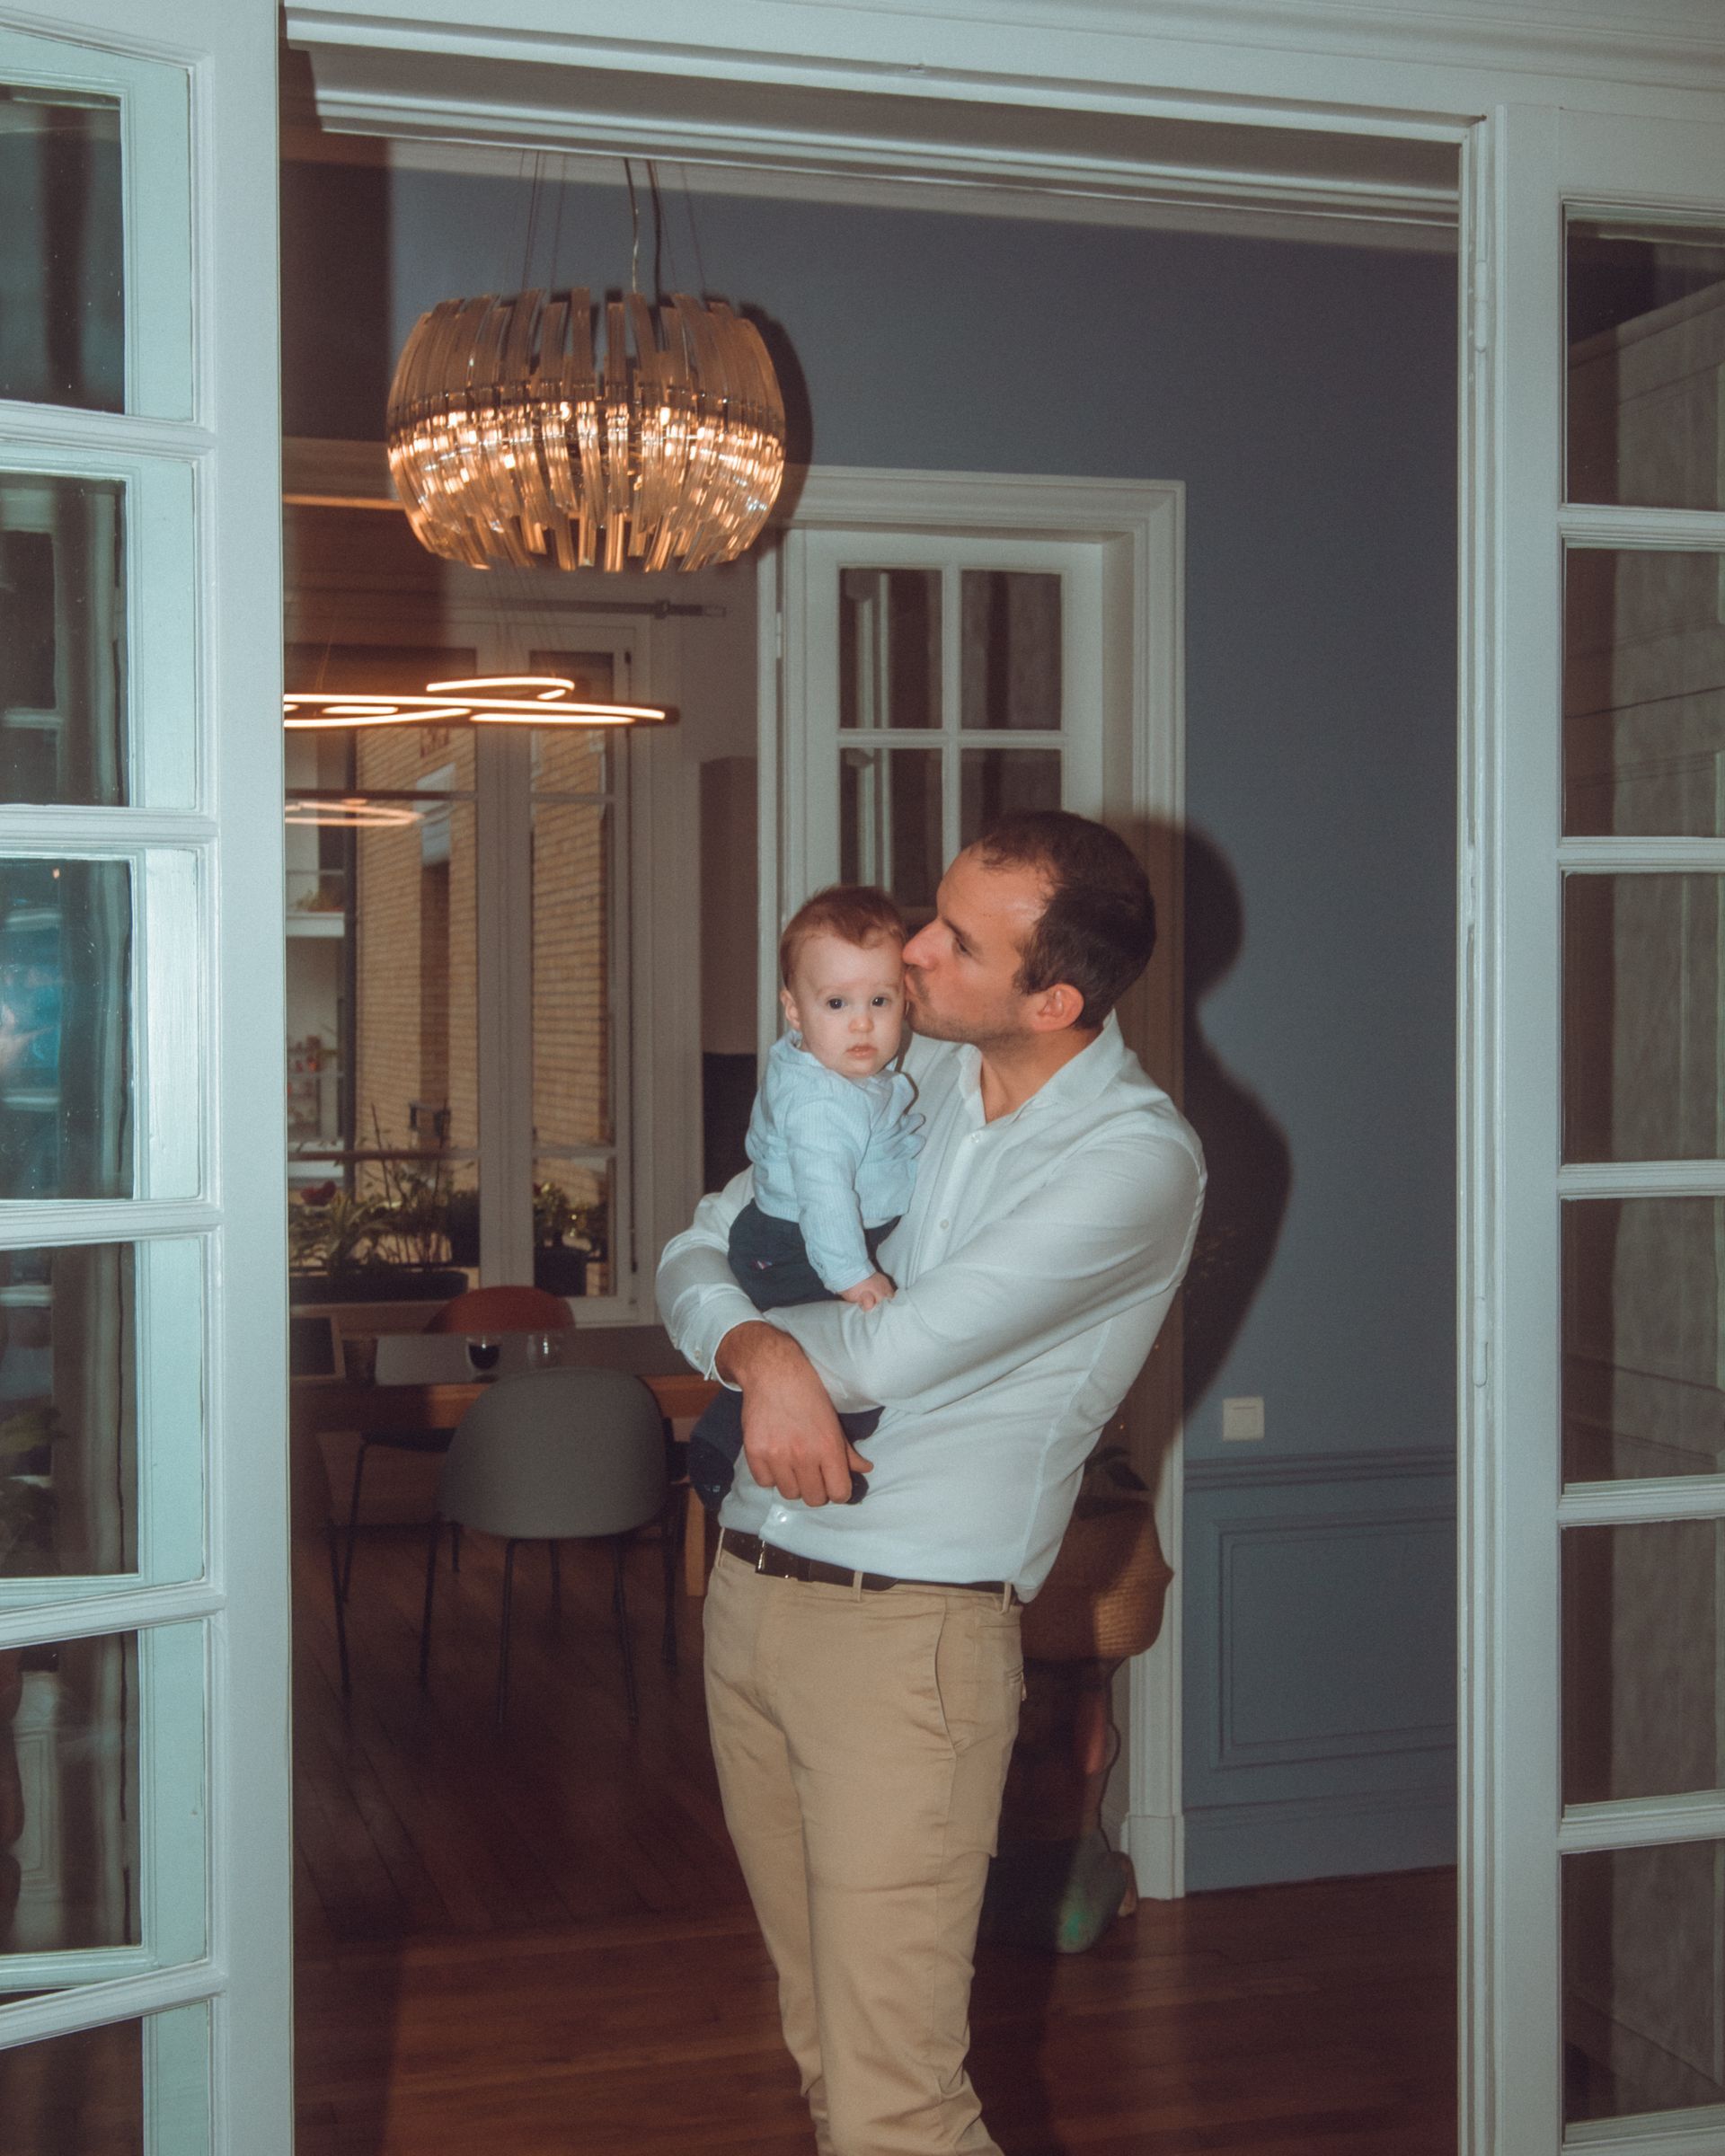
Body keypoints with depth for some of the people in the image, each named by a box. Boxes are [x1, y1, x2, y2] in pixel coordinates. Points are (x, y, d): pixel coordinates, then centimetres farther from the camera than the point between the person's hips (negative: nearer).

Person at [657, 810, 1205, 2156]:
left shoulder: (1139, 1161, -12)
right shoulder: (910, 1077, 9)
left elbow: (893, 1354, -18)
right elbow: (696, 1250, 9)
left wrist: (742, 1327, 0)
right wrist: (760, 1351, -13)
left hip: (908, 1625, -6)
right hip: (751, 1586, 7)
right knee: (824, 2047, 16)